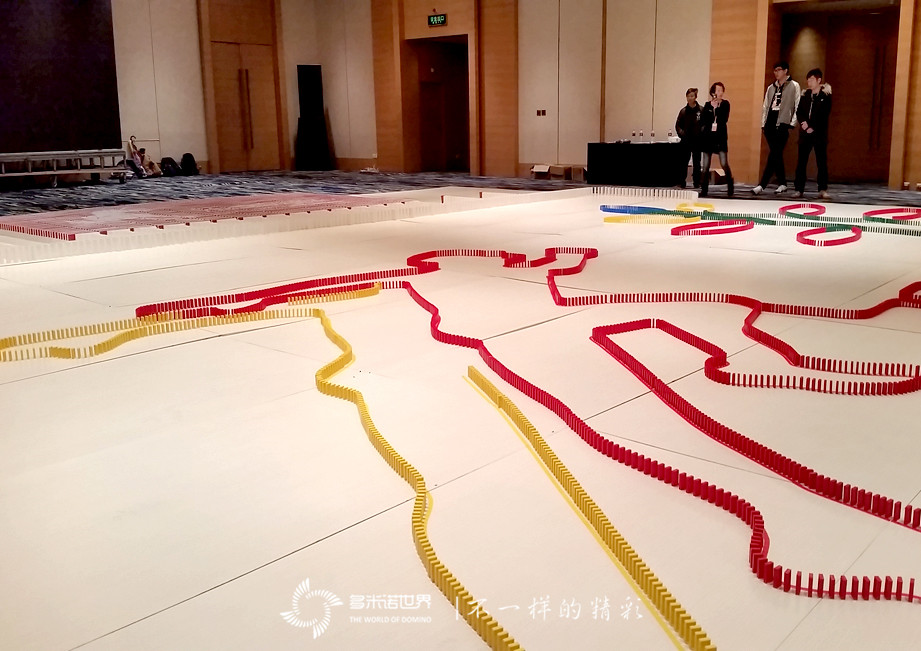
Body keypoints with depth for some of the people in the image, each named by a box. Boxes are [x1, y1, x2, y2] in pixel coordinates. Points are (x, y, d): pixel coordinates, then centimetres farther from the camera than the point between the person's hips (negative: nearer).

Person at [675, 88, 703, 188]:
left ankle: (697, 182, 12)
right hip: (686, 141, 2)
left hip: (697, 140, -2)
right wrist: (682, 134, -7)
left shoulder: (701, 110, -2)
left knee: (696, 163, 6)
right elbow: (678, 125, 7)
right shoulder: (683, 111, 5)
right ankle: (682, 182, 8)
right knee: (684, 162, 3)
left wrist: (701, 134, -13)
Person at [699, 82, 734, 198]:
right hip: (708, 137, 2)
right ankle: (704, 189, 9)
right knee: (705, 166, 1)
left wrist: (716, 106, -9)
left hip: (720, 137, -2)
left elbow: (724, 119, -9)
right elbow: (702, 120, 3)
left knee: (724, 164, -9)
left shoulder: (725, 104, 4)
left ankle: (730, 188, 3)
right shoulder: (707, 105, 9)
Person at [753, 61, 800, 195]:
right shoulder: (771, 88, 19)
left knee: (774, 154, -12)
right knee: (776, 155, 7)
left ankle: (762, 184, -18)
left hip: (783, 124, -6)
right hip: (770, 124, 6)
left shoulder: (794, 86, 3)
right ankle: (782, 184, 14)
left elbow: (797, 106, -1)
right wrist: (763, 123, 12)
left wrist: (792, 124, -7)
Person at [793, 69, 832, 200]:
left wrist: (812, 128, -12)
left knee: (822, 162, -3)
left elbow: (824, 114, -6)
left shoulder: (825, 95, 0)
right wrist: (803, 122, -10)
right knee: (801, 161, 0)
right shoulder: (805, 94, 12)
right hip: (805, 133, 3)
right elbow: (799, 112, 8)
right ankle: (799, 189, 5)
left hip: (819, 133, -3)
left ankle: (823, 190, 0)